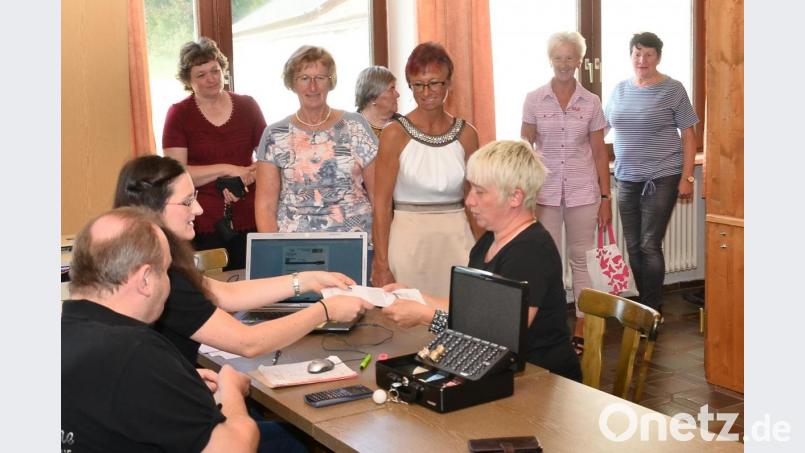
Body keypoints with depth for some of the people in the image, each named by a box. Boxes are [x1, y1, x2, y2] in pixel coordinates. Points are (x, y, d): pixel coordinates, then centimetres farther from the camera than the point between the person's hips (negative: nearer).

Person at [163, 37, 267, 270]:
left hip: (249, 221, 2)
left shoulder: (247, 106, 7)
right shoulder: (179, 114, 0)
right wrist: (228, 169, -14)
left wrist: (246, 178, -10)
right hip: (203, 226, -2)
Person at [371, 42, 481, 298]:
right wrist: (381, 265, -11)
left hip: (457, 238, 3)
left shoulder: (466, 133, 4)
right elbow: (381, 203, -7)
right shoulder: (395, 134, -5)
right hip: (408, 239, -3)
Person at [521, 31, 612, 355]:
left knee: (582, 260, 6)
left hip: (582, 192, 1)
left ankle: (581, 331, 15)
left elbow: (599, 153, 5)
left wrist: (605, 198, 2)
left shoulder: (591, 103, 2)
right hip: (544, 191, 0)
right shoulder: (534, 100, 1)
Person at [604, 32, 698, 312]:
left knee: (650, 246, -6)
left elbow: (688, 135, -3)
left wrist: (686, 178, -9)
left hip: (662, 179, -5)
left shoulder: (672, 90, -3)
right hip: (627, 179, 5)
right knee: (633, 247, 7)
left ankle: (653, 311, 6)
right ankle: (643, 307, 20)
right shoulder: (620, 90, 10)